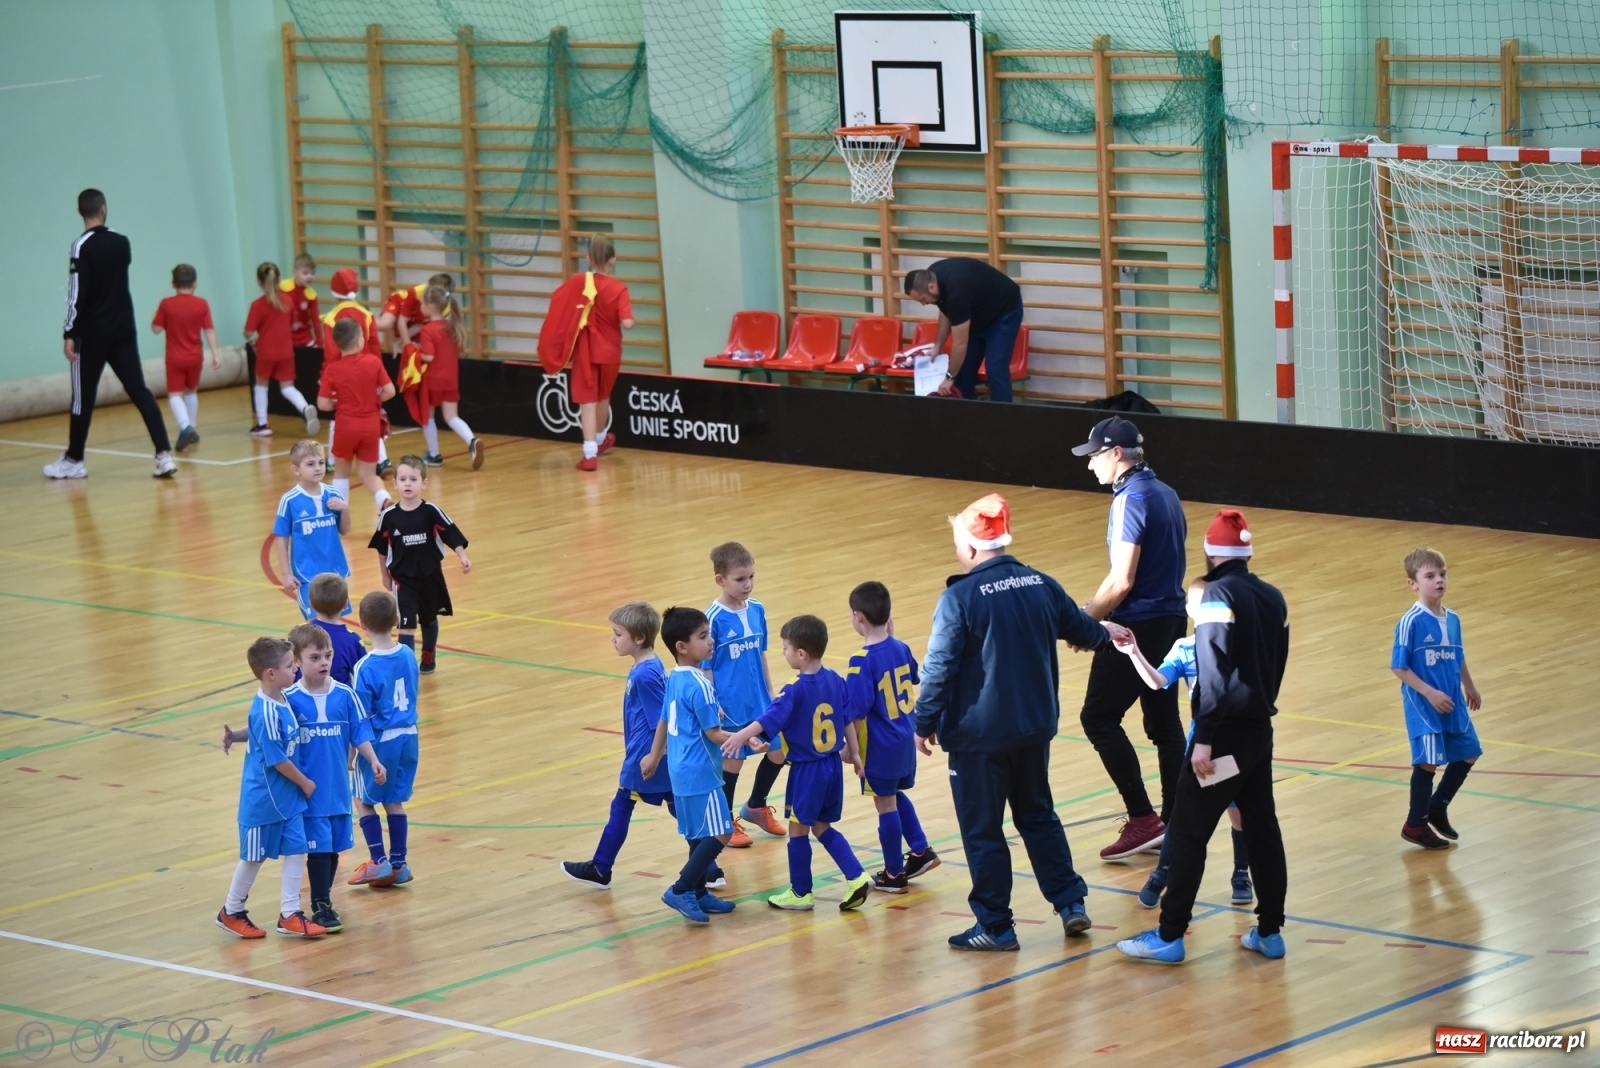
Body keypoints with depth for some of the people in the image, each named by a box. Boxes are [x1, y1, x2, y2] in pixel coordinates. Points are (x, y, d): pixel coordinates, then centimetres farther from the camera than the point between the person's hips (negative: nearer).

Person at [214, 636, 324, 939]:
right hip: (264, 799, -7)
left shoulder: (281, 702, 0)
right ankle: (231, 912, 25)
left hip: (288, 797, 7)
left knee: (296, 850, 6)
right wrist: (305, 783, -9)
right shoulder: (266, 713, -26)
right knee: (255, 856, 8)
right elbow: (278, 760, -21)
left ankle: (289, 914, 14)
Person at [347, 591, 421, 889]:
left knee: (363, 800, 12)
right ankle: (398, 864, 17)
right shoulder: (408, 656, -2)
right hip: (408, 735, 5)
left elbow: (362, 718, -16)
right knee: (394, 801, 16)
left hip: (381, 741, -5)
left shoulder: (365, 668, -19)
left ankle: (379, 861, 7)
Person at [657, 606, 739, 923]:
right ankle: (681, 890, -7)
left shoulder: (673, 680, 8)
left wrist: (654, 757, 28)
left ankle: (699, 893, 21)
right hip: (700, 773, -9)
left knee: (699, 834, 15)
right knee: (718, 834, -6)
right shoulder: (699, 685, -18)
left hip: (681, 771, 9)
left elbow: (666, 723, 17)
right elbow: (713, 734, -16)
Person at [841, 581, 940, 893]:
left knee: (886, 804, 7)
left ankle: (894, 874, 17)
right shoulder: (901, 648, -2)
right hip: (905, 741, 7)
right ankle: (921, 852, 30)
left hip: (879, 748, -7)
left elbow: (857, 712, -23)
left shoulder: (862, 661, -23)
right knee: (896, 796, 26)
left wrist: (851, 747, -11)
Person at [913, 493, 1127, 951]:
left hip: (979, 736, -6)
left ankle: (995, 926, 11)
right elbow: (1079, 627, 19)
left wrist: (925, 724, -6)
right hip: (1035, 727, 6)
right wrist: (1104, 632, 42)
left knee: (982, 830, 6)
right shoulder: (1040, 584, 1)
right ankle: (1070, 903, 23)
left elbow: (940, 668, -19)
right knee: (1038, 815, 23)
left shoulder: (960, 598, -18)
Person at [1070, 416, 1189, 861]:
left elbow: (1121, 581, -22)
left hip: (1138, 625, -9)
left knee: (1099, 718, -1)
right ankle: (1173, 825, 13)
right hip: (1172, 619, 9)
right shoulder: (1165, 493, 10)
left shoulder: (1131, 500, -17)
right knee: (1165, 722, 11)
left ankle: (1143, 820, -4)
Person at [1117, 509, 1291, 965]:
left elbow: (1214, 672, -20)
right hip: (1261, 730, 7)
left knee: (1188, 833, -1)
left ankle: (1169, 936, 1)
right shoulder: (1273, 598, 7)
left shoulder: (1219, 595, -13)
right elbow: (1277, 665, 13)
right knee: (1262, 828, 14)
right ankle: (1270, 931, 17)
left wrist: (1204, 738, -21)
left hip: (1226, 733, -7)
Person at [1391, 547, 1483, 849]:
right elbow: (1399, 667, -16)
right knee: (1429, 761, -7)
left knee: (1468, 754, 14)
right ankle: (1415, 825, 9)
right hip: (1422, 706, -7)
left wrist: (1470, 688, 25)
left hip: (1452, 704, 7)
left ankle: (1437, 807, 33)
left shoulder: (1452, 620, 2)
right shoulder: (1411, 622, -18)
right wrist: (1430, 693, -20)